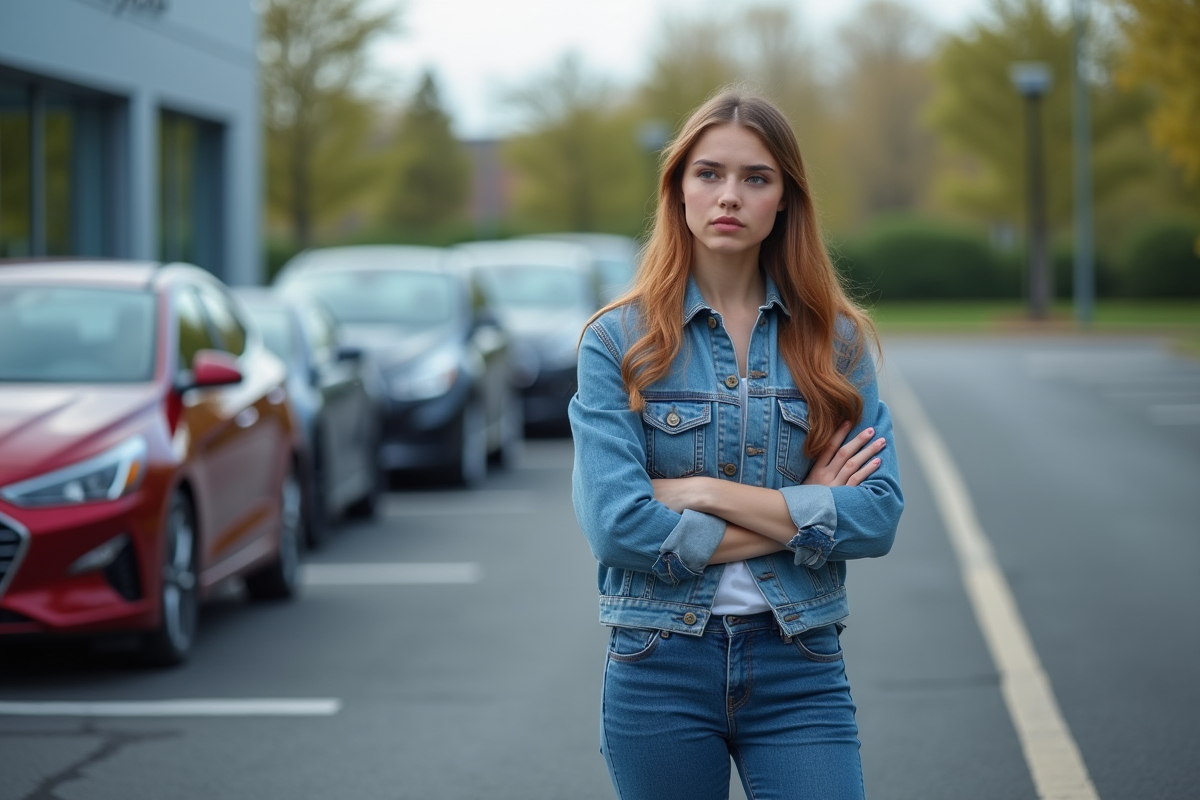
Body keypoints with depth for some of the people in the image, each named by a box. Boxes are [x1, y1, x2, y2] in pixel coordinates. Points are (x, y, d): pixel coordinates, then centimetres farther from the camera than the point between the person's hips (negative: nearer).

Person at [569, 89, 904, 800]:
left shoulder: (837, 340, 4)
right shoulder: (619, 341, -2)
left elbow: (879, 516, -7)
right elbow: (614, 525, -13)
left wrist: (705, 492, -12)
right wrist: (798, 516, -10)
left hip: (800, 669, 1)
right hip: (659, 671, -1)